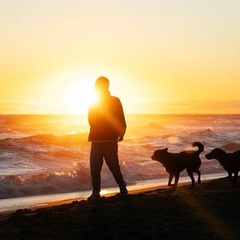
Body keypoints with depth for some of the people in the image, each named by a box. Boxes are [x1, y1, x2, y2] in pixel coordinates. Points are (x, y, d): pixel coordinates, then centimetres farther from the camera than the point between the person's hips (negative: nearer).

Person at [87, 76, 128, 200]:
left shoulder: (115, 101, 1)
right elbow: (91, 121, 14)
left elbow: (121, 120, -3)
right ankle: (96, 192, 2)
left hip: (110, 140, -4)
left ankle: (122, 188, 11)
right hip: (96, 140, 4)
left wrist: (121, 133, -15)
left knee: (113, 166, -5)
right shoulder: (93, 103, 14)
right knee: (94, 167, -1)